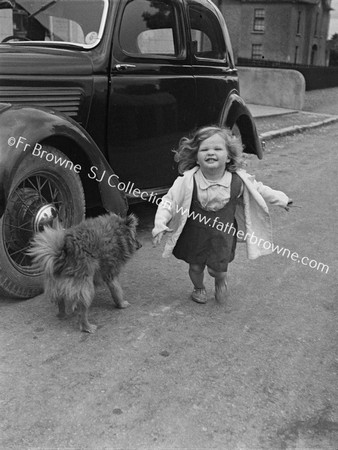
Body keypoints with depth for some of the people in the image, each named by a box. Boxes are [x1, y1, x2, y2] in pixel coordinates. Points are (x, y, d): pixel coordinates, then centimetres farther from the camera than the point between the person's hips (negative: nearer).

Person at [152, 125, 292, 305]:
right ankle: (198, 288, 50)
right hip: (194, 236, 0)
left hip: (222, 237, 1)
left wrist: (281, 199, 11)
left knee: (219, 269, 7)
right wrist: (160, 226, -22)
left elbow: (258, 190, 4)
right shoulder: (187, 181, -21)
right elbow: (168, 202, -13)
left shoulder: (239, 181, -15)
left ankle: (220, 281, 47)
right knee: (195, 267, 14)